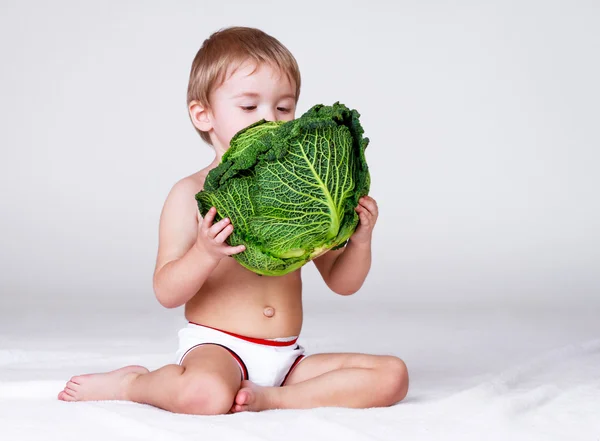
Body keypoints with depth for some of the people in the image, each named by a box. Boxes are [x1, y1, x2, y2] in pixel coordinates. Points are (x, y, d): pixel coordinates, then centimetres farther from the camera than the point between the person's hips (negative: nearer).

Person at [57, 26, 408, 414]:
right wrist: (205, 254, -26)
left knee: (392, 376, -12)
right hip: (215, 346, -4)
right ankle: (131, 383, -5)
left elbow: (341, 283, 12)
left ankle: (270, 398, -12)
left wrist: (360, 241, -9)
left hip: (287, 356, 5)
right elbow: (167, 294, -7)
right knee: (205, 395, -39)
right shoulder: (193, 194, -3)